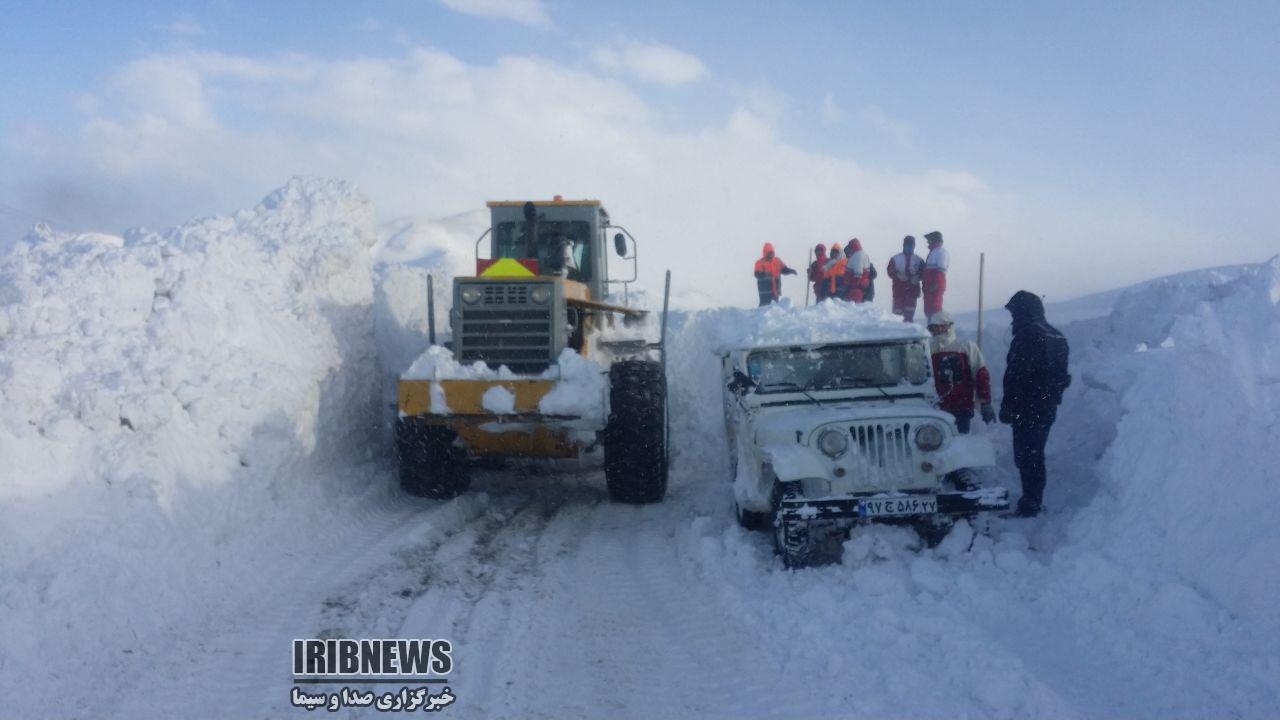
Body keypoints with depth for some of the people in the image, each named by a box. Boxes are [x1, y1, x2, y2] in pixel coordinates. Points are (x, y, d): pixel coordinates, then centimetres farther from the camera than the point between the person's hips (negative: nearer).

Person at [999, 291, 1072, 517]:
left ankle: (1030, 505, -2)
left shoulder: (1026, 336, -17)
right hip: (1048, 408, 9)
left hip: (1027, 410, -9)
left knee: (1025, 456, -4)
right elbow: (1062, 376, 20)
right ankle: (1034, 501, 25)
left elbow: (1015, 377, -20)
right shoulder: (1057, 336, 14)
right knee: (1035, 455, 17)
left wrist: (1007, 408, -15)